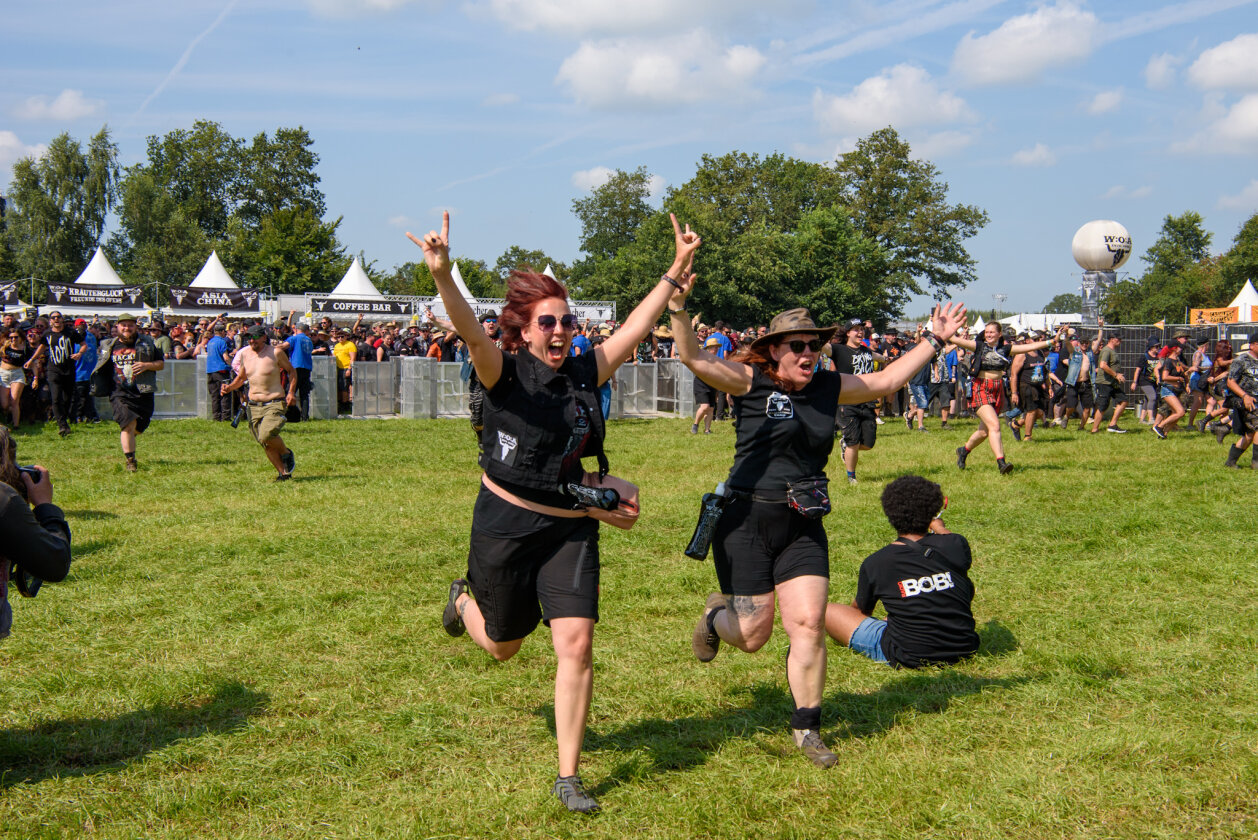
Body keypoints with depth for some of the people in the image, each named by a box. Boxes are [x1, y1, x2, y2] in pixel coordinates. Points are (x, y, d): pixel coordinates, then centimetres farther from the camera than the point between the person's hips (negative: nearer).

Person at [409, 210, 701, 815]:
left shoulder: (585, 372, 1)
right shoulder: (504, 371, -13)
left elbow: (636, 327, 7)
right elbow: (471, 332, -32)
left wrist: (676, 270, 3)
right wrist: (442, 275, -51)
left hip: (571, 529, 3)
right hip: (505, 524, -3)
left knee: (576, 645, -8)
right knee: (503, 647, 17)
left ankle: (568, 778, 5)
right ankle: (465, 599, 55)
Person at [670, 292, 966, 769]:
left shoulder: (830, 388, 8)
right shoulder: (751, 382, -7)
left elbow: (887, 380, 19)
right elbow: (695, 360, -21)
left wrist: (935, 340, 20)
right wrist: (678, 309, -36)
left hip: (803, 528, 4)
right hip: (747, 523, -4)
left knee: (808, 625, -4)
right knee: (752, 635, 1)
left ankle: (806, 727, 13)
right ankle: (716, 616, 38)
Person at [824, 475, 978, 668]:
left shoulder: (875, 563, -10)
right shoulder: (956, 545, -4)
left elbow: (861, 610, 9)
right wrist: (939, 527, 35)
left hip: (908, 658, -4)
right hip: (965, 650, 4)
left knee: (826, 611, 5)